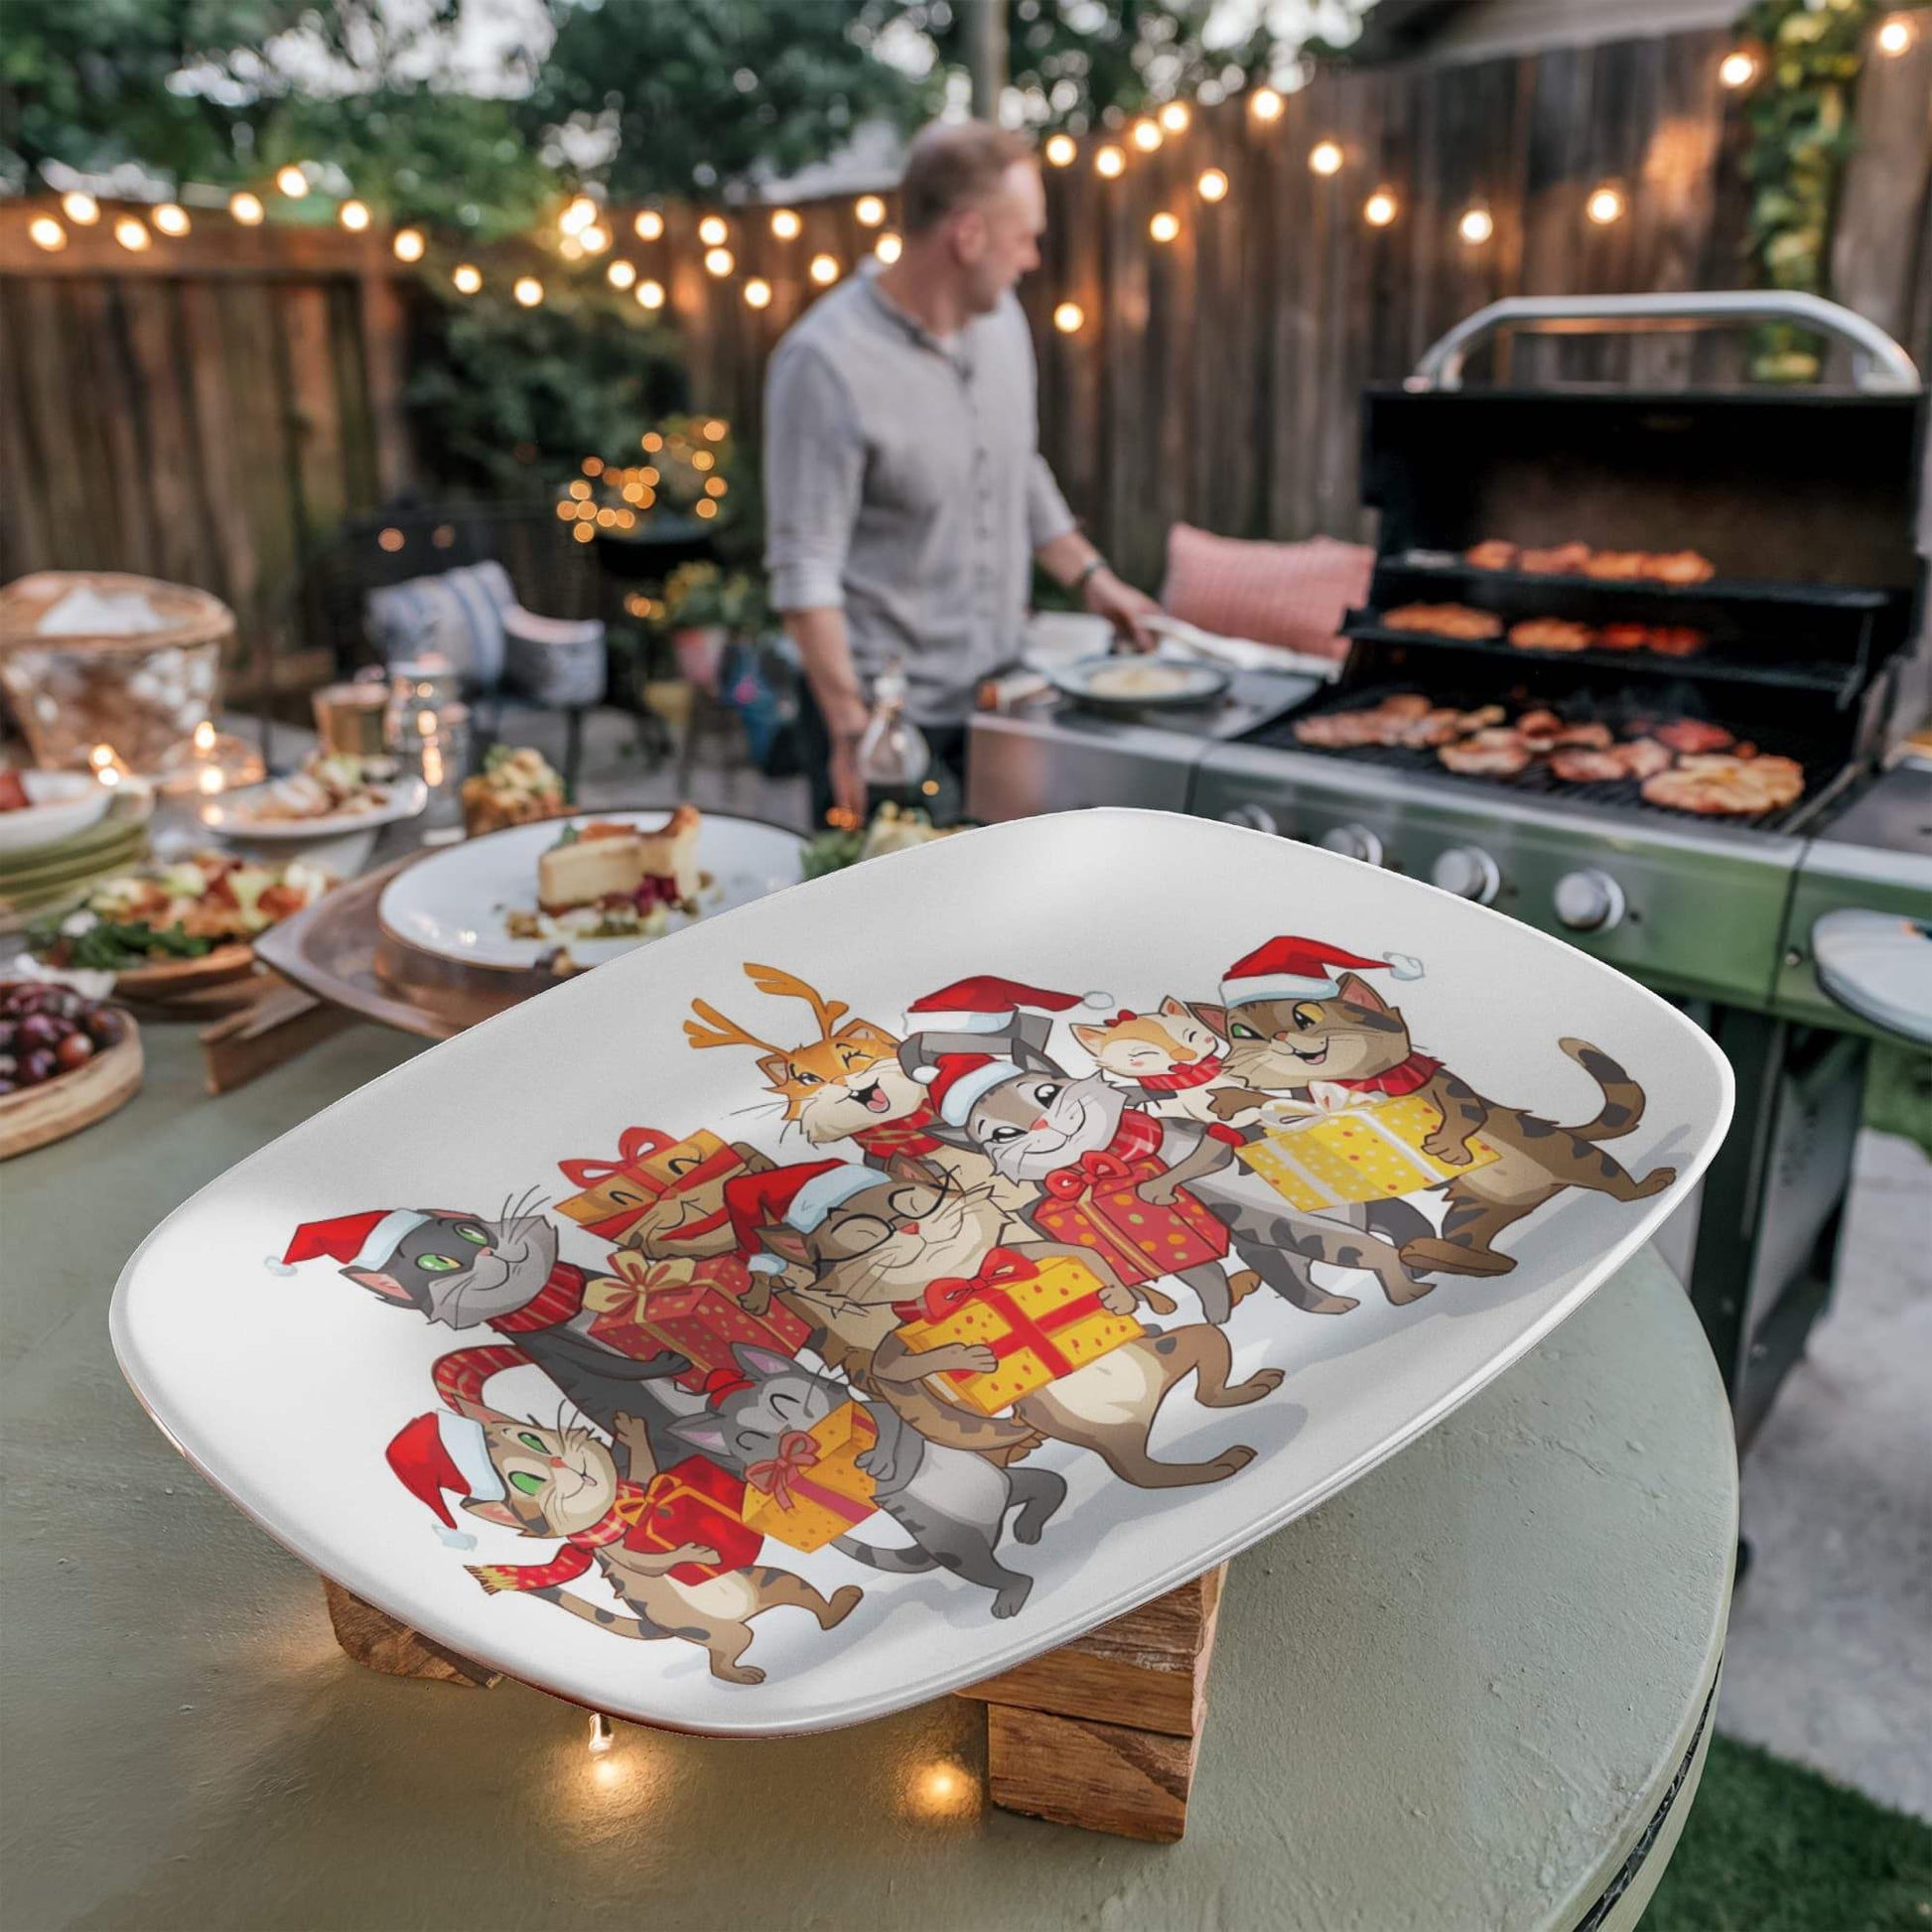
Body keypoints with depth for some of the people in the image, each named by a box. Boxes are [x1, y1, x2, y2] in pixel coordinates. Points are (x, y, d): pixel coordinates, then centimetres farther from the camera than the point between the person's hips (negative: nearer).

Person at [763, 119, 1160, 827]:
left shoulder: (1001, 319, 6)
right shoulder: (825, 363, -18)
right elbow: (804, 568, -19)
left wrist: (1090, 576, 12)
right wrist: (851, 730, -24)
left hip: (998, 692, 7)